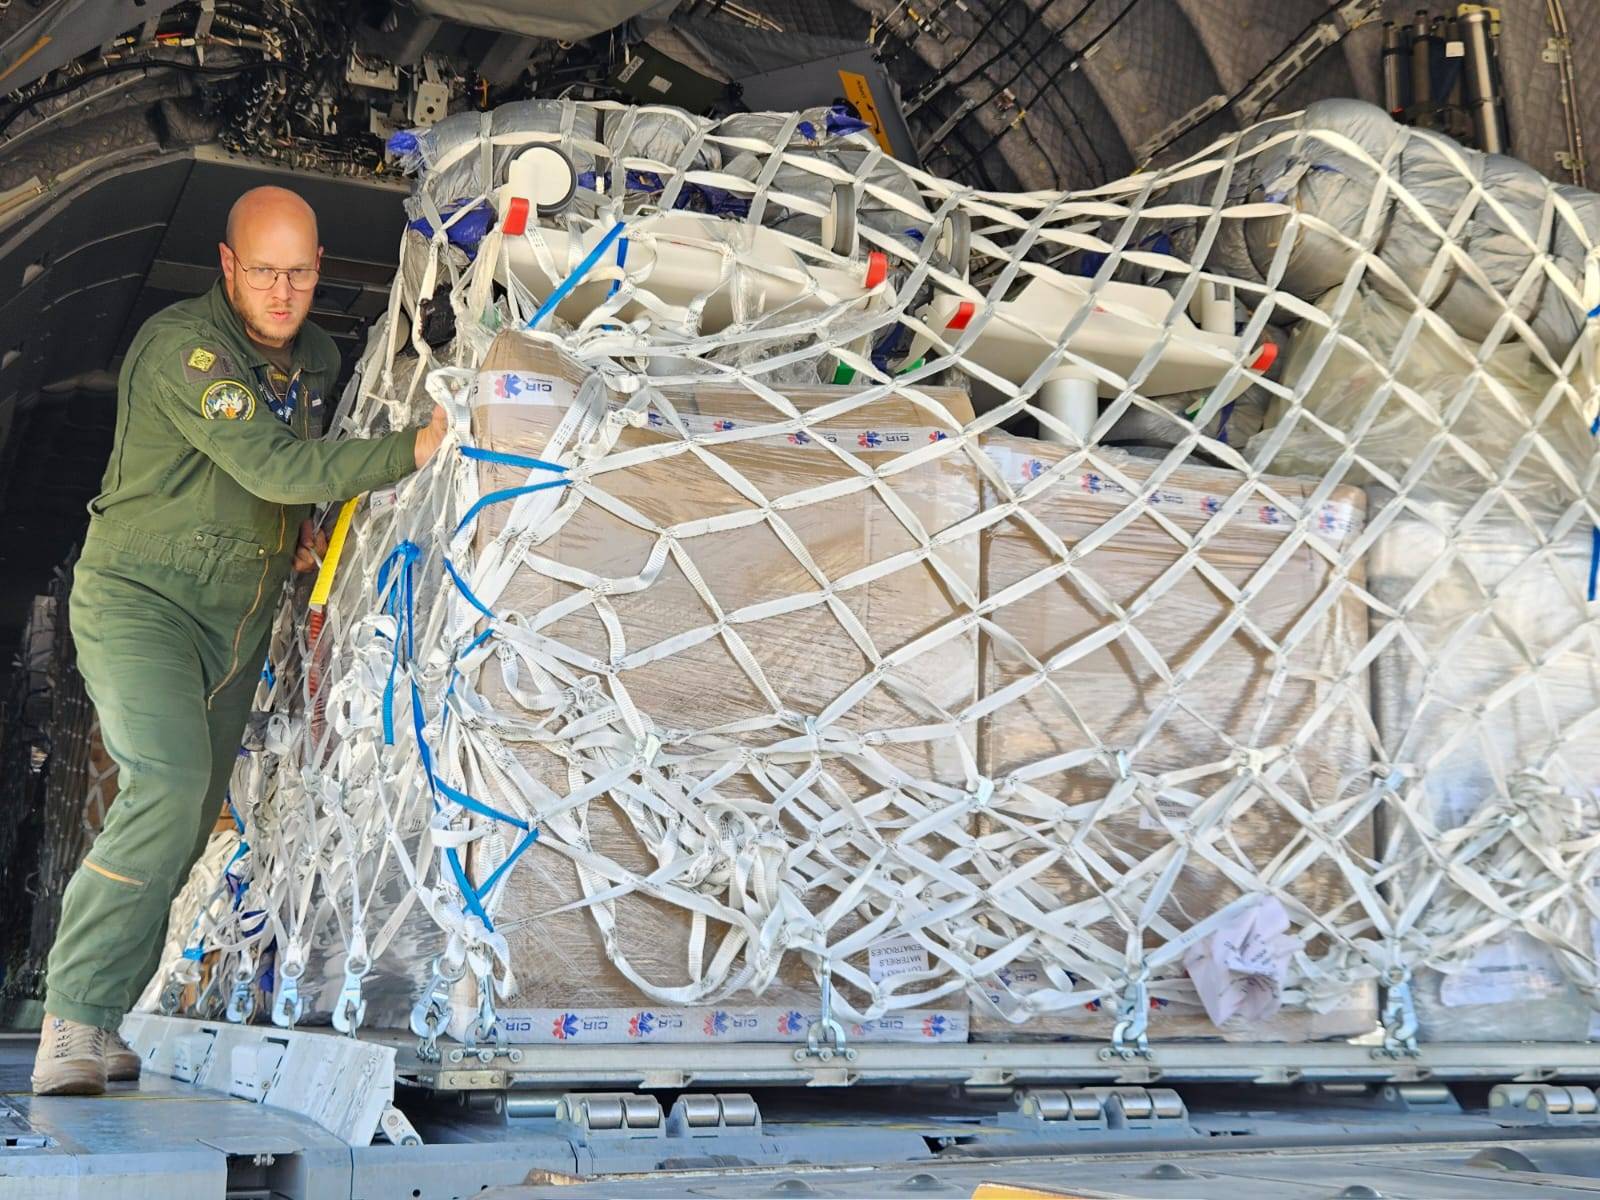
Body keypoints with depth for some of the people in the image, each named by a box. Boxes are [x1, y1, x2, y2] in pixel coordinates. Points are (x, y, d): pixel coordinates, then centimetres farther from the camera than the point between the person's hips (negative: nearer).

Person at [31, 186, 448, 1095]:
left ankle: (100, 1029, 14)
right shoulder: (182, 346, -17)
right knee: (169, 787, -26)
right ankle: (71, 1030, -20)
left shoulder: (318, 360, 8)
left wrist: (305, 527, 5)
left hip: (238, 625, 8)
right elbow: (275, 466, -28)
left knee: (188, 830, 5)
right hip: (140, 599, -7)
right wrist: (417, 448, -29)